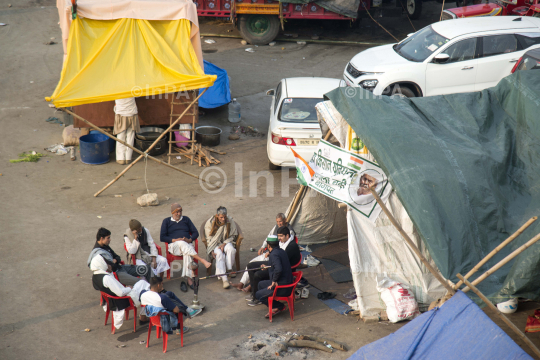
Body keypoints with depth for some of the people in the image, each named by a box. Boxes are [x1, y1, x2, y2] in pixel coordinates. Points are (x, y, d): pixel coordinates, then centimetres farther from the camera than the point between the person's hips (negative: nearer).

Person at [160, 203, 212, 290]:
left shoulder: (186, 219, 22)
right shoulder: (166, 221, 16)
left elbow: (195, 233, 16)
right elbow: (162, 237, 5)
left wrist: (190, 240, -6)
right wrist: (174, 240, -10)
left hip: (187, 245, 2)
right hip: (174, 246, -2)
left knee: (187, 253, -36)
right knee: (182, 243, -38)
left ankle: (188, 279, -46)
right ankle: (202, 261, -47)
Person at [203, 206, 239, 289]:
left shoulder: (230, 221, -4)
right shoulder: (210, 223, -6)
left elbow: (233, 236, 0)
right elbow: (209, 239, -4)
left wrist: (224, 244, -16)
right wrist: (212, 251, -17)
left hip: (226, 242, 2)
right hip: (214, 244, -2)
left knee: (230, 249, -35)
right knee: (219, 254, -34)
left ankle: (229, 269, -18)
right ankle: (224, 279, -46)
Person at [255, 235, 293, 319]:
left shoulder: (274, 255, -22)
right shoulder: (281, 251, 8)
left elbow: (278, 269, -36)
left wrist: (274, 281, -21)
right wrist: (267, 266, 34)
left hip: (282, 288, -10)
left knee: (258, 295, 1)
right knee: (261, 284, 24)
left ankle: (279, 306, 5)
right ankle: (274, 308, 17)